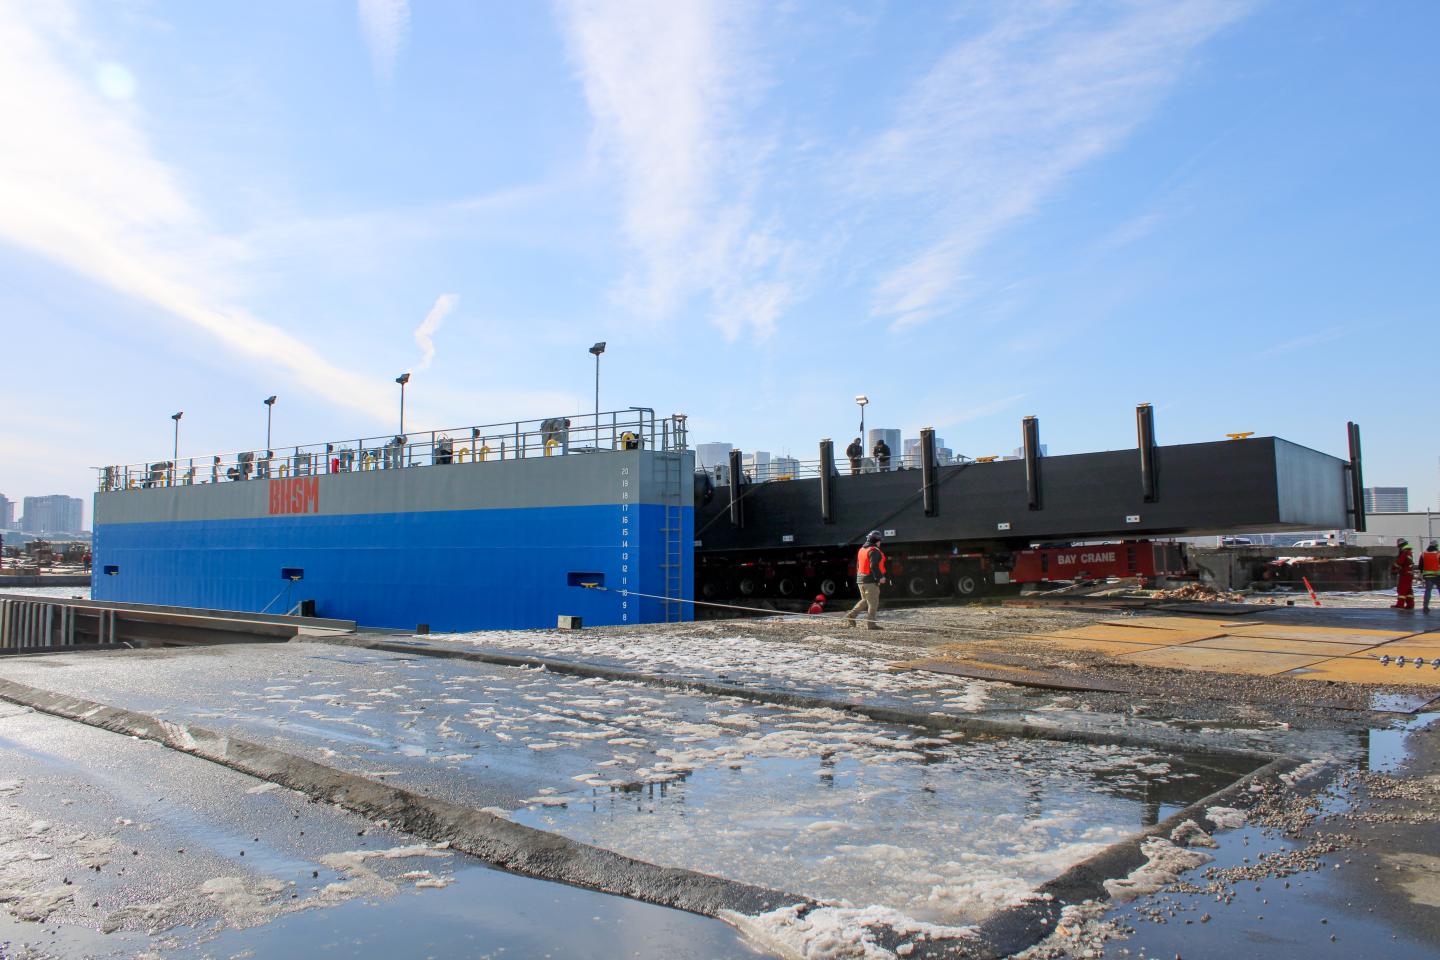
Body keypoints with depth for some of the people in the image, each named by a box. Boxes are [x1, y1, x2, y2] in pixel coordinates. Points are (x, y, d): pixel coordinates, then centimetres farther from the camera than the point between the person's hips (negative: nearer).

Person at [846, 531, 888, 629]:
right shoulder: (874, 551, -12)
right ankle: (870, 624, 0)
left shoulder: (862, 550, 15)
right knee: (873, 602, -1)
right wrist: (880, 577, -19)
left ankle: (851, 615, 10)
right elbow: (874, 566, -23)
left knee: (865, 600, 20)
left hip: (860, 579, 9)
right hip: (870, 580, -9)